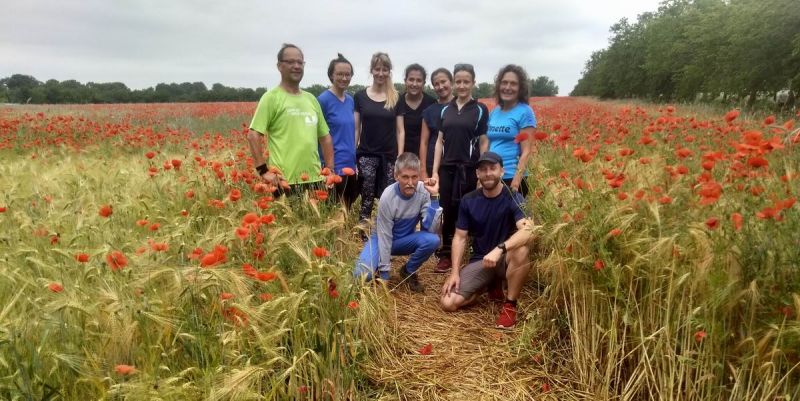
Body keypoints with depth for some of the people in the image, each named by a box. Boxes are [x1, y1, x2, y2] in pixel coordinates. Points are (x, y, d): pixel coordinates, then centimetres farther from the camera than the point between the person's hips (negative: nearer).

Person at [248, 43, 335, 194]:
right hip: (285, 181, -6)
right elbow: (253, 135, -9)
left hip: (315, 179, 6)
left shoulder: (311, 99, 16)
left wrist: (330, 170, 12)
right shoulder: (271, 98, -3)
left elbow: (325, 137, 20)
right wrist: (263, 170, -14)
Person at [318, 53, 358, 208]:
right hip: (333, 167, -6)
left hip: (351, 165, 7)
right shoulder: (324, 100, -9)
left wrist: (356, 162, 13)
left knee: (348, 209, 13)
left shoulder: (350, 100, 10)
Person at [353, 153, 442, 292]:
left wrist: (434, 196, -33)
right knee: (363, 274, -28)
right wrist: (384, 273, -17)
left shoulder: (423, 191, -20)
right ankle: (379, 269, 10)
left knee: (432, 240, -28)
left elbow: (431, 229, -26)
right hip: (383, 238, -3)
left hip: (406, 239, 3)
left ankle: (408, 271, 0)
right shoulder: (388, 197, -27)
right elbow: (385, 236, -20)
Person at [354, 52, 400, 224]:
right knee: (366, 201, -2)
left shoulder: (396, 98, 5)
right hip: (367, 156, -1)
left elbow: (400, 130, 5)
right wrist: (351, 157, 0)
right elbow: (356, 129, 6)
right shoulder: (360, 96, 4)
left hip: (389, 157, 1)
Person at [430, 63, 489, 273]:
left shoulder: (480, 110, 0)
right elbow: (440, 141, 9)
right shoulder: (446, 110, 10)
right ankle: (446, 255, 17)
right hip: (447, 169, 3)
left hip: (469, 169, -3)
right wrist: (435, 171, 3)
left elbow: (484, 142, -1)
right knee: (448, 212, 6)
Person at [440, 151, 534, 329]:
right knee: (448, 303, -14)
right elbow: (460, 238, 1)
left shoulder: (513, 198, -13)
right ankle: (492, 285, 14)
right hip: (480, 260, 3)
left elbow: (528, 230, -29)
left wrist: (499, 249, -43)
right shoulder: (468, 201, -2)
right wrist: (455, 272, -9)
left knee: (521, 251, -39)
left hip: (505, 258, -3)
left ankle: (510, 305, -15)